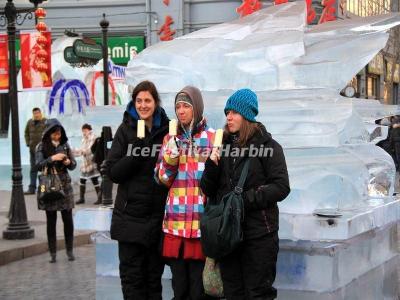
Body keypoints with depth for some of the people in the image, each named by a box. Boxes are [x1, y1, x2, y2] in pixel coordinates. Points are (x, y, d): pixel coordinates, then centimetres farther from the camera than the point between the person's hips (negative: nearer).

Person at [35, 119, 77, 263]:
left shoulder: (65, 145, 8)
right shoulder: (42, 146, 0)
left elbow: (73, 165, 11)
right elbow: (38, 165, -9)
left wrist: (69, 162, -11)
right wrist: (52, 158, -22)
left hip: (65, 185, 2)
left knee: (68, 219, 2)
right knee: (51, 220, 2)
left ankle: (69, 251, 12)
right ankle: (53, 253, 8)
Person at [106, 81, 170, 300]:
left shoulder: (167, 130, 3)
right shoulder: (126, 130, 1)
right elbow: (112, 172, -4)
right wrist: (137, 153, -17)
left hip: (158, 215, 1)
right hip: (130, 214, -1)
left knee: (154, 274, 10)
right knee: (132, 276, 2)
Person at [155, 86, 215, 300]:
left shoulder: (212, 138, 2)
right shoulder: (170, 138, 12)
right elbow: (162, 179, 7)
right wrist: (171, 156, -7)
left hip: (201, 222, -3)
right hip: (175, 222, 3)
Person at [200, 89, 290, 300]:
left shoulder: (267, 145, -3)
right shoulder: (223, 146, 9)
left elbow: (281, 187, -9)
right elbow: (208, 190, 10)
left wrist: (247, 199, -16)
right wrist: (212, 165, -8)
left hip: (259, 234, -4)